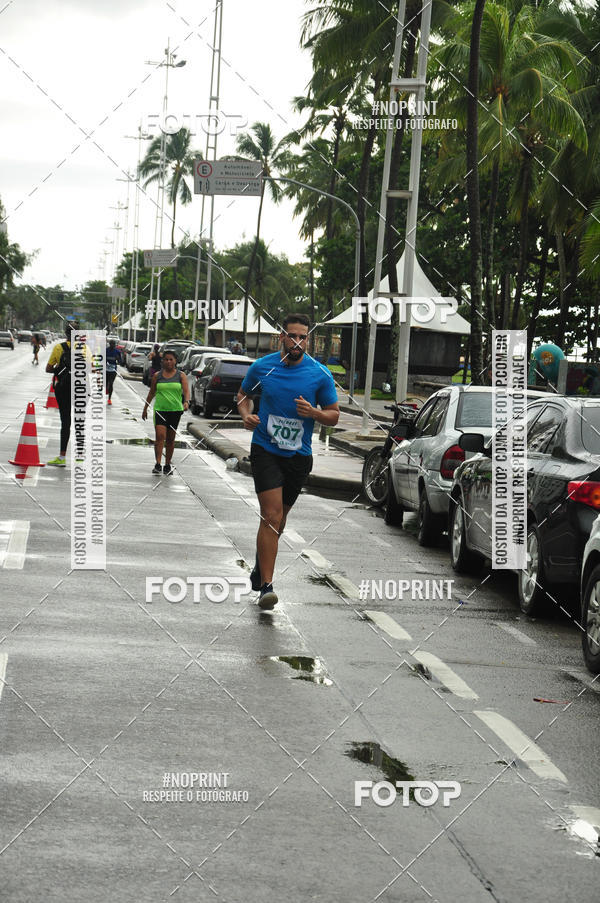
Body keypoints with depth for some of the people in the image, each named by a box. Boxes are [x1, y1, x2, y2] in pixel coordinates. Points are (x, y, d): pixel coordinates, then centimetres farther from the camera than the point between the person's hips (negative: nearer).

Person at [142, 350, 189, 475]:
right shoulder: (157, 376, 6)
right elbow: (151, 393, 13)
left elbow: (186, 391, -8)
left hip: (175, 410, 1)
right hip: (160, 409, -1)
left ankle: (167, 465, 19)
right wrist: (145, 408, 15)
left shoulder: (181, 376, 3)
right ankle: (157, 464, -18)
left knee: (170, 439, 8)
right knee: (160, 436, -16)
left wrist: (186, 402, -28)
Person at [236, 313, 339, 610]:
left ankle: (260, 570, 39)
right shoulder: (261, 367, -2)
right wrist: (246, 415, -4)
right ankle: (266, 586, -18)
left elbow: (334, 415, 3)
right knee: (271, 515, -16)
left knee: (277, 519, 15)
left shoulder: (320, 374, -3)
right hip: (265, 450, -2)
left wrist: (314, 412, -18)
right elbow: (243, 394, 16)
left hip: (299, 456, 2)